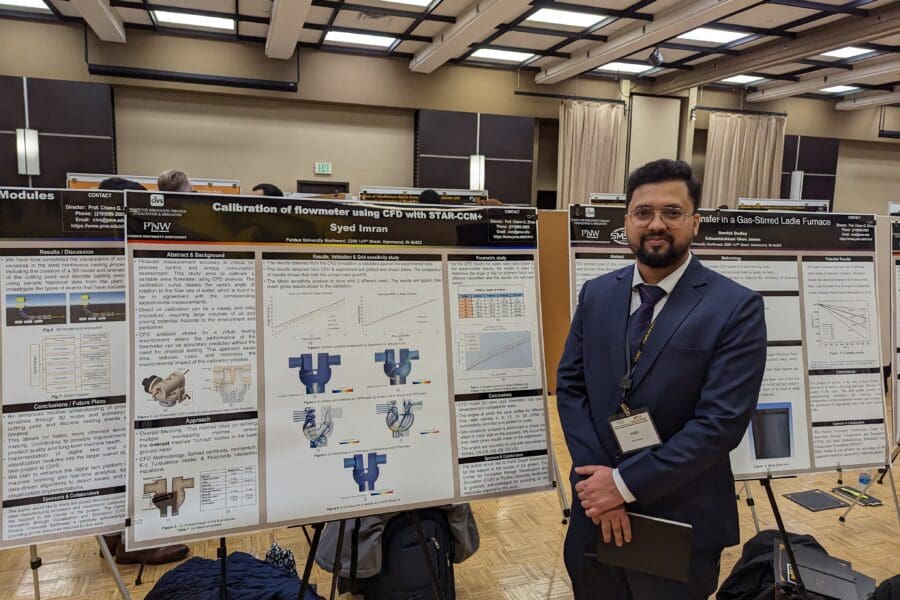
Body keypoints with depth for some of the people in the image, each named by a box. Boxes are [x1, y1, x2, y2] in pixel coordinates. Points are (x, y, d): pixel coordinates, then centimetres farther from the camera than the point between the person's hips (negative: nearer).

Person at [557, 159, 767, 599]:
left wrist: (626, 483, -17)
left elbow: (722, 422, -18)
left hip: (679, 522, -3)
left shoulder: (737, 307, -12)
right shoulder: (596, 294, 2)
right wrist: (598, 477, -12)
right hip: (596, 510, 4)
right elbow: (570, 386, 0)